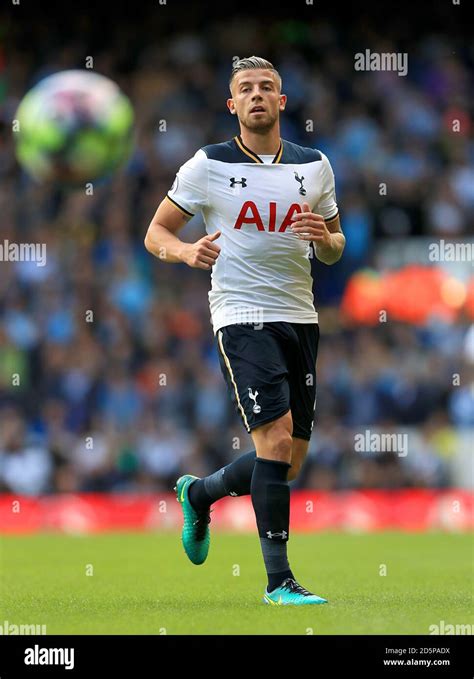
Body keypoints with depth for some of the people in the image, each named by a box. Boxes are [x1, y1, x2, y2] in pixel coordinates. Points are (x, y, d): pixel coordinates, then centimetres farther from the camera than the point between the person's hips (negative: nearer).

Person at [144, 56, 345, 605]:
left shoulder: (314, 167, 9)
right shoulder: (208, 166, -2)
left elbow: (335, 250, 19)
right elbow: (155, 233, 3)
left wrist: (325, 238, -5)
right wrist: (186, 251, -19)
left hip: (300, 317, 5)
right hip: (242, 317, -5)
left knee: (288, 463, 8)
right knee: (277, 437, -19)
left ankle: (199, 494, 38)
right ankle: (278, 580, -12)